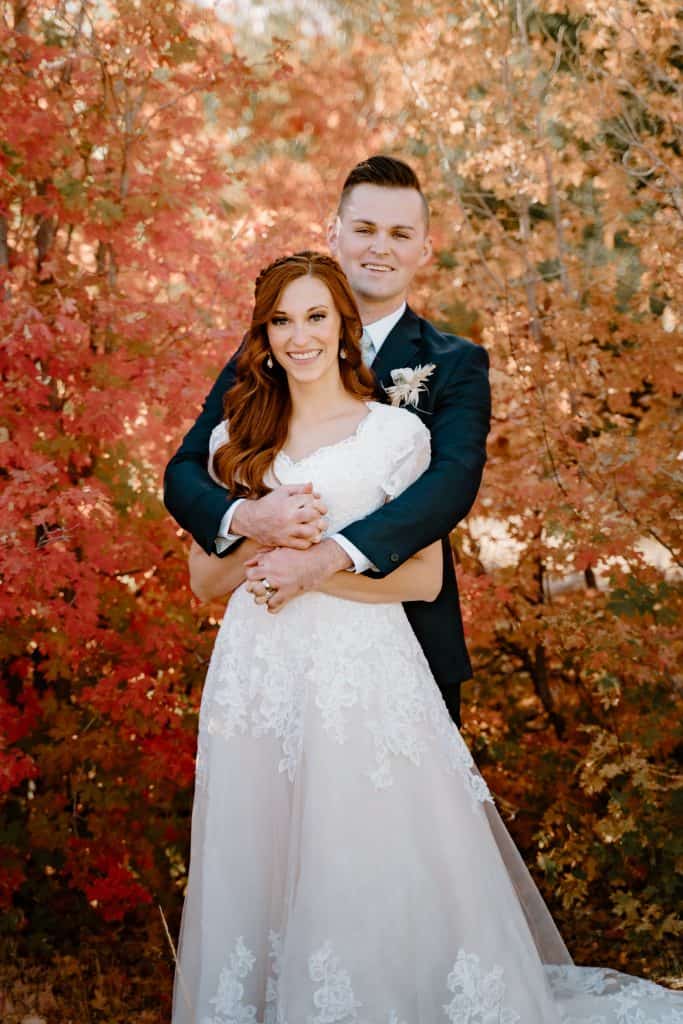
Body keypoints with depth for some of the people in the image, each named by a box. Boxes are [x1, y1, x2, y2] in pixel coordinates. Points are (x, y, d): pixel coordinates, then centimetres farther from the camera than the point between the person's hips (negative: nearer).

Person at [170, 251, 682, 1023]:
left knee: (374, 880, -2)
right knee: (256, 874, 8)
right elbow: (204, 578, 11)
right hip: (255, 676, 4)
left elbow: (424, 579, -3)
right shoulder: (235, 438, 11)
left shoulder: (396, 432, 1)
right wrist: (263, 538, -9)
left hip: (363, 674, -3)